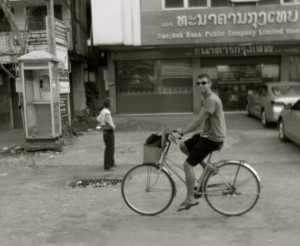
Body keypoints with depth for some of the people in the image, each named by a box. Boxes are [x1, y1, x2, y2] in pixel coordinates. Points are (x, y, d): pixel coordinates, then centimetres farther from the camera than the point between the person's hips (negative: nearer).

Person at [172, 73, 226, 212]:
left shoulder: (211, 100, -20)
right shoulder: (205, 99, 12)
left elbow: (199, 121, -25)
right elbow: (201, 122, 16)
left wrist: (181, 133, -25)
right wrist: (182, 131, 11)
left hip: (213, 138, -10)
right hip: (206, 134, 10)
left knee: (188, 164, -10)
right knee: (183, 146, 15)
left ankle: (190, 199, 0)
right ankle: (206, 167, 17)